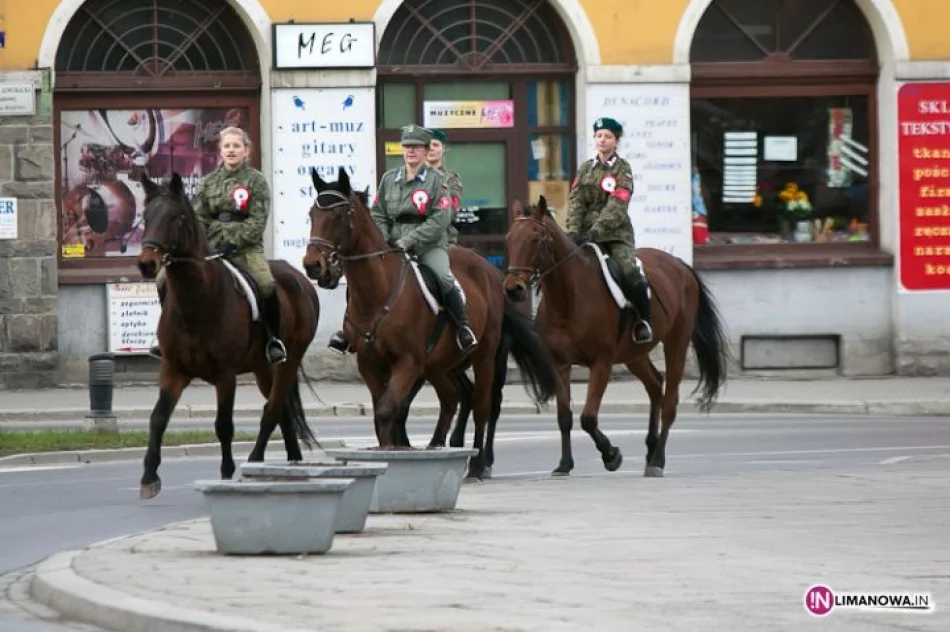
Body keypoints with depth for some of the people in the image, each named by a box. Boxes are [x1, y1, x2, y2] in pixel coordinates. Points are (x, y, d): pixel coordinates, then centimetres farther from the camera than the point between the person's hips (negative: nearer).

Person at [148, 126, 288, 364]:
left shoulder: (256, 181, 1)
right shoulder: (209, 182, 12)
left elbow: (257, 221, -7)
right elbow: (199, 219, 9)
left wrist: (233, 243, -18)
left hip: (245, 248, -4)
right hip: (211, 247, 4)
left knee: (267, 285, -33)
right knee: (165, 279, -10)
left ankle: (275, 340, -12)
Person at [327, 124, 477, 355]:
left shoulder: (435, 180, -1)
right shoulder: (389, 179, 12)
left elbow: (440, 220, -10)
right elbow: (377, 215, 13)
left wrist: (410, 240, -18)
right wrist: (383, 240, -7)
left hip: (429, 244, -4)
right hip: (393, 246, 4)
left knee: (444, 278, -29)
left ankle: (463, 327, -13)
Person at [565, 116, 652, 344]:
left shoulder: (623, 169, -2)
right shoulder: (585, 169, 13)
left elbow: (616, 206, -13)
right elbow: (576, 202, 4)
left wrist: (596, 231, -25)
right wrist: (573, 231, -13)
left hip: (616, 233, -4)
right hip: (587, 233, 4)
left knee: (629, 272, -24)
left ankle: (643, 322, -8)